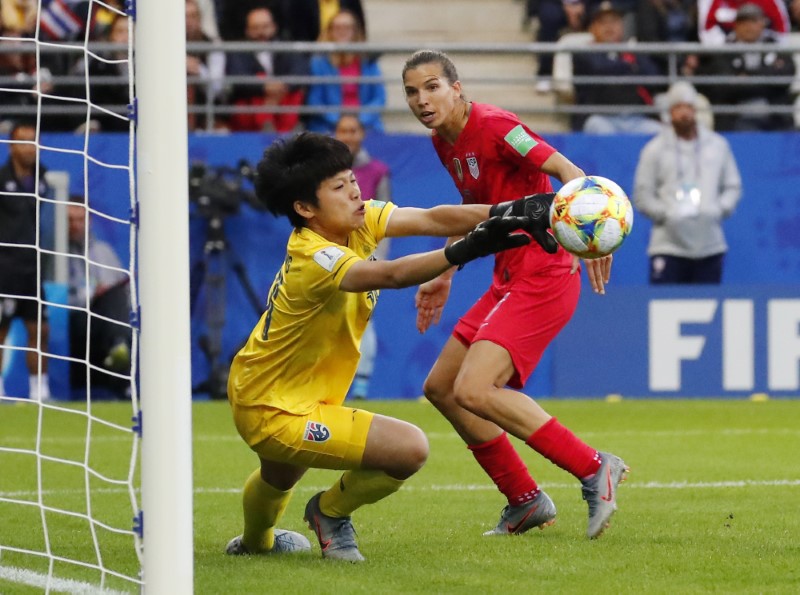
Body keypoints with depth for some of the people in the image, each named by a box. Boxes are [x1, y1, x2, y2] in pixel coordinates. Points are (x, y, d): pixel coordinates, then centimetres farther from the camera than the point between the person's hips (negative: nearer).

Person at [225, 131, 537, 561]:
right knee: (411, 449, -20)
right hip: (275, 415, -10)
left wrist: (509, 214, -33)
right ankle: (331, 511, 6)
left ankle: (255, 541, 71)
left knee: (280, 478, 40)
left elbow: (431, 220, -19)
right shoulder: (315, 259, -33)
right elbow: (390, 276, -51)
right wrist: (465, 251, -63)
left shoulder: (356, 221, -8)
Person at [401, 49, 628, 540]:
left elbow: (568, 172, -26)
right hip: (508, 280, 10)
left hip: (542, 275, -10)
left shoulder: (493, 126, -16)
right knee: (441, 387, 13)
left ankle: (595, 469, -17)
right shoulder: (444, 141, 12)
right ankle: (526, 502, 19)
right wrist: (444, 276, 29)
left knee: (473, 391, -23)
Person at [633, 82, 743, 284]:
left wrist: (720, 209, -3)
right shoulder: (655, 149, 3)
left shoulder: (718, 145, 11)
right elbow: (642, 195, 4)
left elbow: (733, 186, 16)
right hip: (669, 244, -3)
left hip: (710, 246, 3)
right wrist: (666, 214, -11)